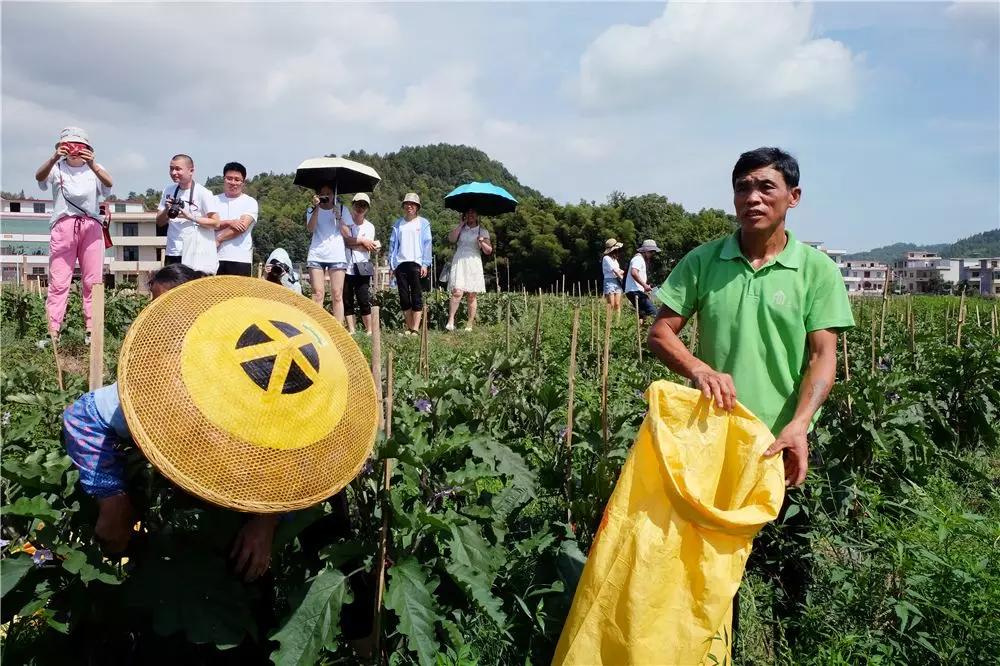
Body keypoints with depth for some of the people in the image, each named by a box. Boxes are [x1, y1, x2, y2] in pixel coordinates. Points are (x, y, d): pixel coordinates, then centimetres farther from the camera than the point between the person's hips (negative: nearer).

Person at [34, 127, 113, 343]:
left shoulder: (94, 168, 9)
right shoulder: (57, 168, 8)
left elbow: (109, 183, -13)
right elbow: (39, 176, -13)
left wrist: (92, 165, -31)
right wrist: (54, 158, -31)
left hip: (91, 226, 1)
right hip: (63, 226, -1)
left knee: (93, 280, 2)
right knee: (58, 280, -3)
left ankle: (91, 330, 6)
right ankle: (53, 331, -5)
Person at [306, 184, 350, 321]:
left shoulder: (342, 209, 11)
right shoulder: (312, 210, 12)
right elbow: (310, 229, -7)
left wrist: (339, 217, -10)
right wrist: (316, 208, -14)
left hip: (337, 256, 0)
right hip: (316, 255, 0)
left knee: (337, 295, -5)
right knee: (318, 294, -5)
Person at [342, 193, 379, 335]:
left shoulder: (369, 227, 9)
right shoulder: (345, 220, 5)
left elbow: (366, 248, -3)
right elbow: (345, 238, -12)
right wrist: (362, 241, -10)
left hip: (361, 268, 0)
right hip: (345, 266, 0)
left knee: (364, 301, -5)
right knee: (347, 301, 3)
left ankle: (369, 330, 3)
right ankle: (351, 330, 10)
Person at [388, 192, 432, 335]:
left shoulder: (423, 223, 7)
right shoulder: (398, 224, 14)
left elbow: (427, 244, 1)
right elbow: (393, 244, 12)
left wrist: (425, 264, -7)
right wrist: (391, 264, 5)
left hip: (416, 263, -3)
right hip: (400, 264, 3)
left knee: (416, 297, -5)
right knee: (404, 297, 4)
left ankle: (415, 329, -7)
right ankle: (409, 327, 11)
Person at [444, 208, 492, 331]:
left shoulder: (483, 232, 13)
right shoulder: (460, 229, 16)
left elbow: (488, 251, 8)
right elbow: (451, 238, -4)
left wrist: (482, 243, -11)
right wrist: (461, 224, 0)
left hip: (474, 265, 0)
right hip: (459, 264, 0)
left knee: (471, 296, 1)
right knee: (457, 292, -19)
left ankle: (469, 325, 6)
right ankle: (450, 320, -18)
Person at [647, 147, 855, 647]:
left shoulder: (818, 270, -4)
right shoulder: (702, 261, 0)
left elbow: (823, 357, -8)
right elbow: (660, 332, 0)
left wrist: (798, 426, -24)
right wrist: (699, 369, -21)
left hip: (784, 444, -1)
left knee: (787, 562, 12)